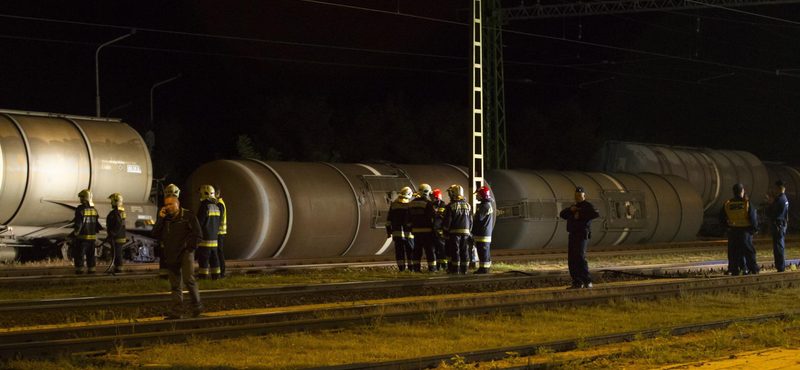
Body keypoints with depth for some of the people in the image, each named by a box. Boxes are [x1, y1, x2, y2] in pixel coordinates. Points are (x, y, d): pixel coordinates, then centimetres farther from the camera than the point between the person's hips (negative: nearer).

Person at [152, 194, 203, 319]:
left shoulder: (188, 216, -1)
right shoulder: (165, 218, 14)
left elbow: (197, 234, -2)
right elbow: (156, 234, 6)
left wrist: (189, 247, -8)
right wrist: (160, 219, -1)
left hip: (185, 253, -5)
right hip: (171, 256, 5)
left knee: (189, 280, -17)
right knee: (175, 285, 5)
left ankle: (197, 306, 0)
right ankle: (177, 312, 5)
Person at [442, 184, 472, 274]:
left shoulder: (450, 206, -7)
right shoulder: (468, 206, 9)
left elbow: (447, 222, -8)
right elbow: (471, 221, 14)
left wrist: (445, 233, 0)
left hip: (454, 232, -4)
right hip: (465, 232, 4)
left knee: (455, 251, -2)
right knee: (465, 251, 7)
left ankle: (455, 270, -4)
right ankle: (464, 269, 7)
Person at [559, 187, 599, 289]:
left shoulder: (587, 206, -1)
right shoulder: (574, 207, 25)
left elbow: (596, 214, -20)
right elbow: (562, 214, 16)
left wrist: (580, 215, -19)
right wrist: (570, 210, -4)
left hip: (582, 235, -9)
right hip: (572, 236, 9)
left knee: (580, 257, -19)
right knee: (571, 260, 4)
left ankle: (587, 281, -18)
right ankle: (577, 283, 6)